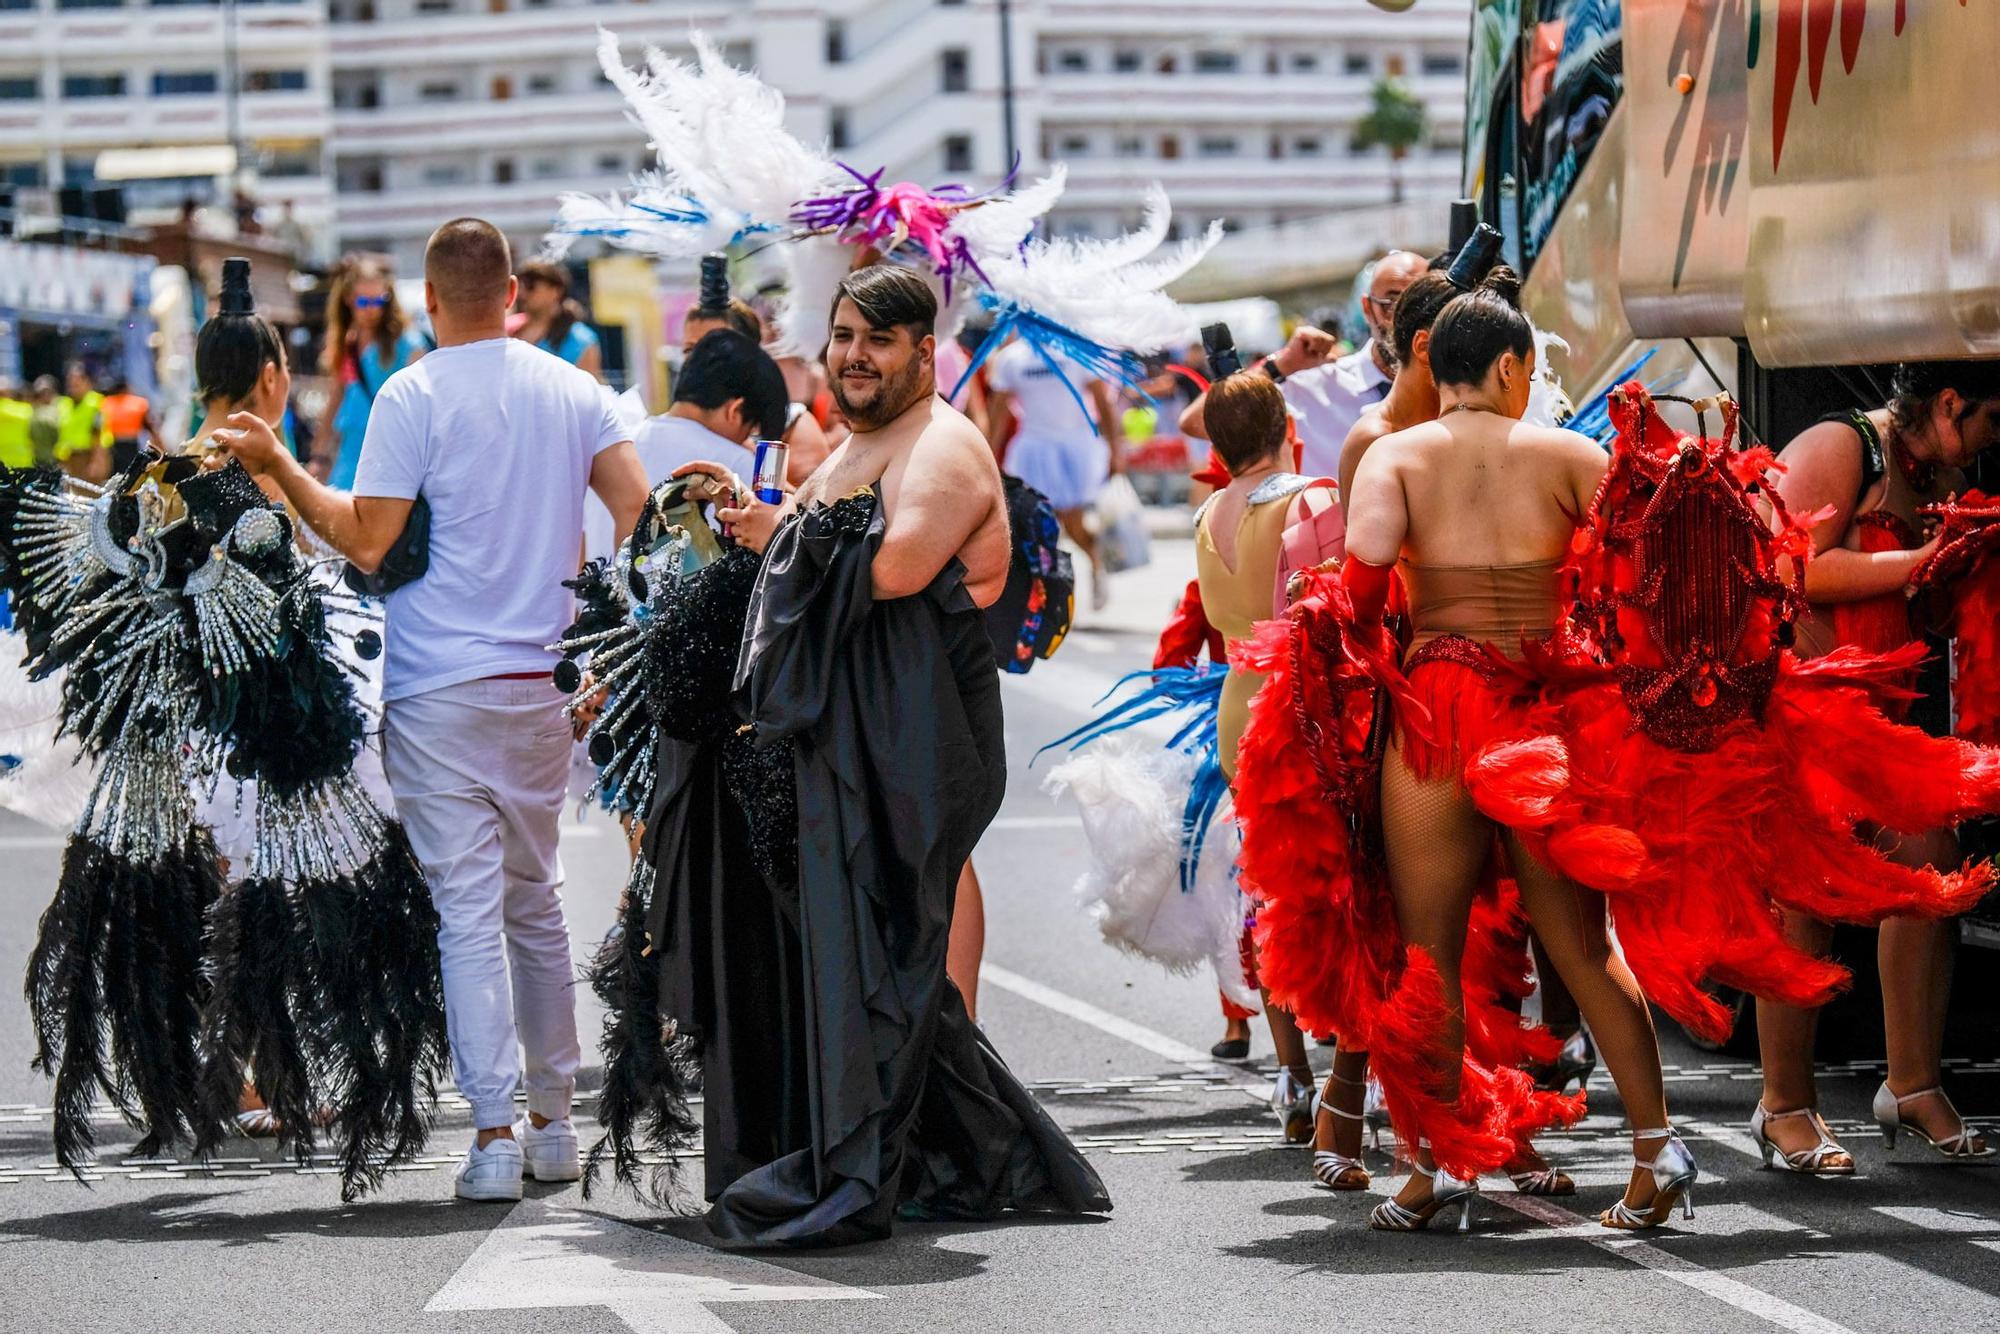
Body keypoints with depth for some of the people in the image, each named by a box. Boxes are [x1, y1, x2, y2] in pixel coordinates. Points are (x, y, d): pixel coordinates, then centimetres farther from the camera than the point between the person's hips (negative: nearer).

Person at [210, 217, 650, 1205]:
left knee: (468, 908, -5)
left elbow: (367, 541, -11)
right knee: (536, 898, 17)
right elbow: (636, 506, 2)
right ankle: (554, 1122, 21)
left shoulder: (413, 398, -8)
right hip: (544, 680, 5)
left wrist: (277, 464, -2)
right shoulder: (572, 391, 7)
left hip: (440, 688, -5)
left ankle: (494, 1135, -9)